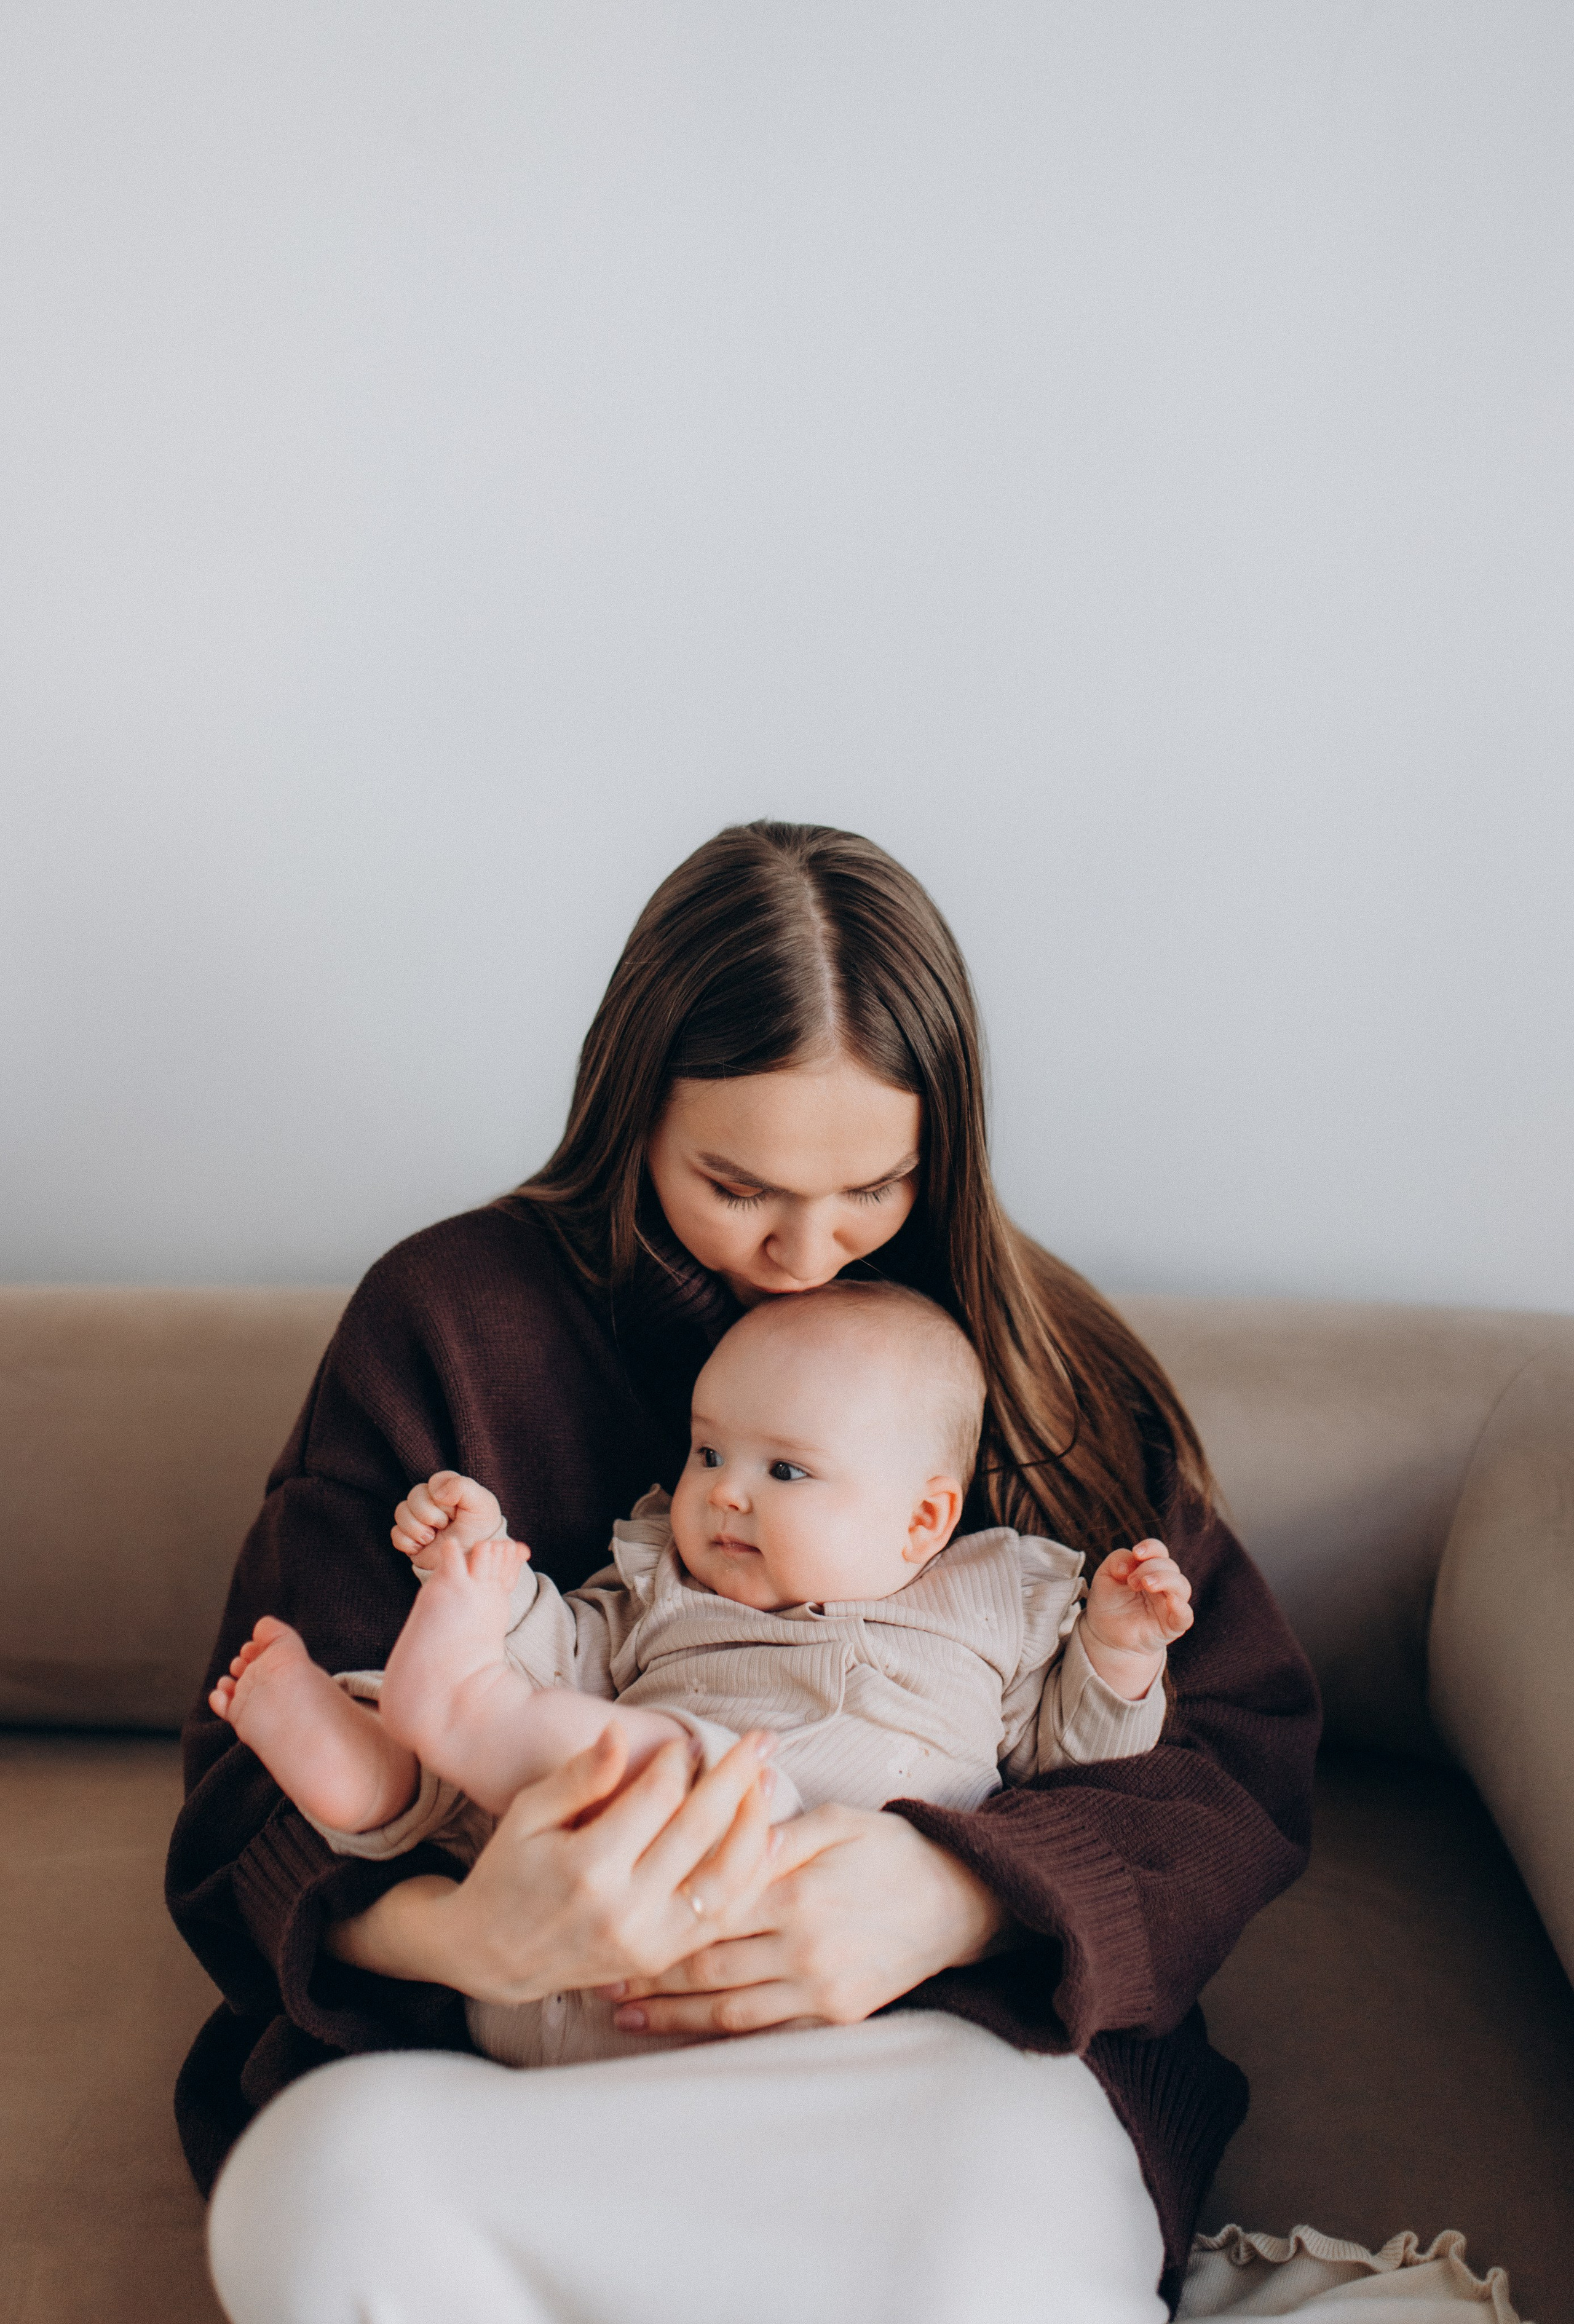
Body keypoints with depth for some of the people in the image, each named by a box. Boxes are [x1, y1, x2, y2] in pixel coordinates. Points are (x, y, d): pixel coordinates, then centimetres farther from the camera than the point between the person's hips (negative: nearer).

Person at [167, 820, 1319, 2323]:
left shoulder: (1029, 1349, 5)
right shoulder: (453, 1317, 1)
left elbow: (1244, 1752, -1)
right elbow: (275, 1773, -3)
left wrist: (960, 1900, -22)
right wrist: (455, 1934, -27)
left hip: (945, 2030, 0)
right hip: (519, 2026, 1)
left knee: (1016, 2186, -36)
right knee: (325, 2173, -33)